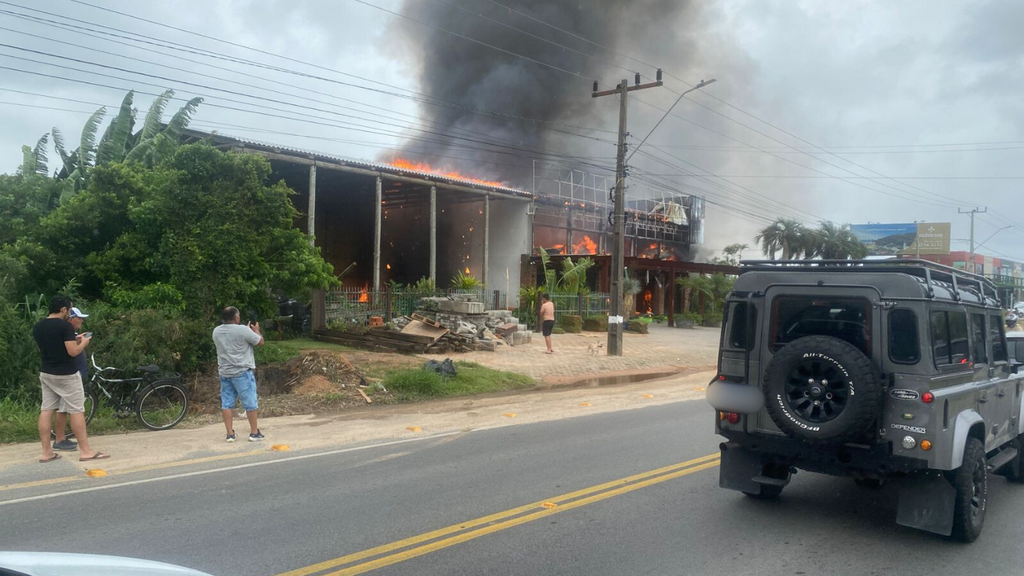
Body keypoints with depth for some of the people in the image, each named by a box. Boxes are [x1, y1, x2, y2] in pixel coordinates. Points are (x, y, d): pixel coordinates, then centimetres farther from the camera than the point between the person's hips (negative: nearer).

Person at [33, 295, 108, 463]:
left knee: (46, 410, 7)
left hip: (46, 374, 7)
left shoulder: (37, 327, 7)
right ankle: (85, 451, 1)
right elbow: (73, 352, -21)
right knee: (76, 411, -2)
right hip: (66, 375, -7)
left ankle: (46, 452, 10)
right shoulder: (65, 325, -17)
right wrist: (83, 343, -1)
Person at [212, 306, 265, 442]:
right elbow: (260, 342, -6)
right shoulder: (242, 330, -15)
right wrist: (256, 330, 12)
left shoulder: (216, 331, 6)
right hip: (242, 372, -6)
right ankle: (254, 432, 9)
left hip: (224, 372, 6)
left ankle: (230, 434, 11)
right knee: (250, 402, 3)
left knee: (226, 403, 9)